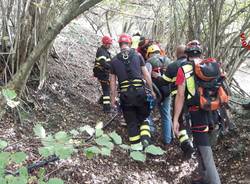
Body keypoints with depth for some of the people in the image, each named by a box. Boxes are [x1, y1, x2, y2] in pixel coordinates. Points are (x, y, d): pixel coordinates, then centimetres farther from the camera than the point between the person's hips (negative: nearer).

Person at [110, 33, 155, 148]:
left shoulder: (114, 60, 6)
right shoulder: (137, 55, 2)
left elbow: (113, 81, 9)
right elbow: (146, 75, 2)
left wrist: (113, 97, 17)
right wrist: (151, 90, 11)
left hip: (125, 94, 1)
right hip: (140, 91, -1)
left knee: (131, 122, 11)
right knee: (143, 117, 17)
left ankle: (136, 146, 15)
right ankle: (145, 138, -4)